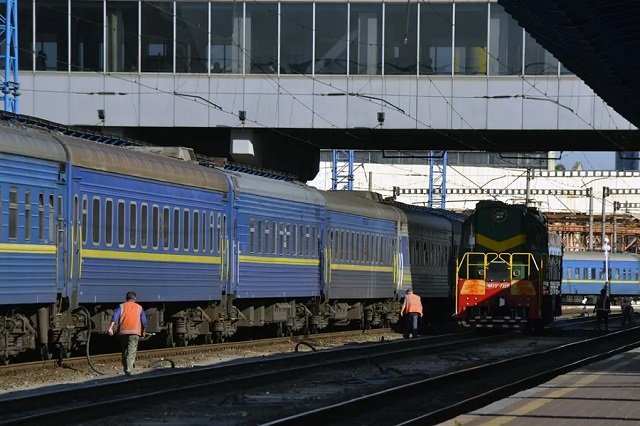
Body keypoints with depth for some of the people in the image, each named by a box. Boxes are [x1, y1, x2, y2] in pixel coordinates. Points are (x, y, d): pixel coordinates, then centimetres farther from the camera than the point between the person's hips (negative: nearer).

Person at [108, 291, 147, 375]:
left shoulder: (121, 306, 13)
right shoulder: (139, 308, 14)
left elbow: (115, 316, -4)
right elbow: (144, 322, 12)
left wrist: (111, 327, -13)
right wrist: (143, 332, 27)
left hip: (123, 331, 2)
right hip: (134, 331, -2)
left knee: (124, 351, 16)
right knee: (131, 352, -8)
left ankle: (125, 369, 20)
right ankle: (128, 370, -23)